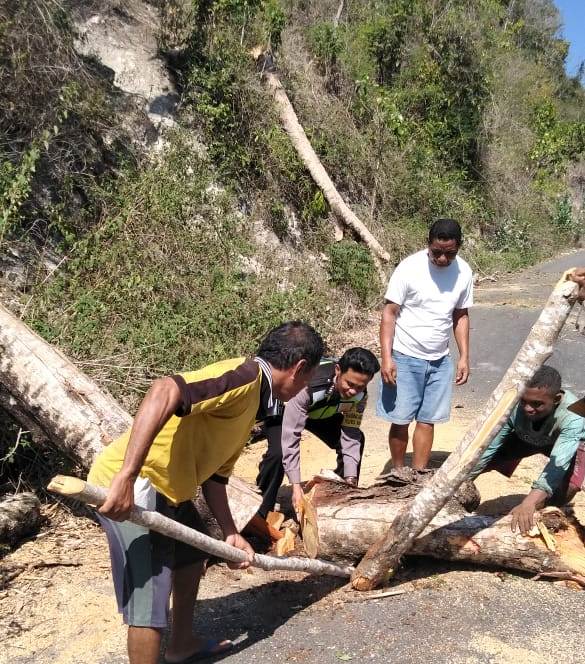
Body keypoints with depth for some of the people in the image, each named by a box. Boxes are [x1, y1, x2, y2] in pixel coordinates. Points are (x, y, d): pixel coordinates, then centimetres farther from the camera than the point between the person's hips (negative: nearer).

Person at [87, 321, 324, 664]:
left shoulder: (252, 404, 14)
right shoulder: (246, 376, -17)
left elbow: (214, 475, 19)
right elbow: (163, 392, -32)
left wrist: (231, 533, 14)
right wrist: (126, 477, -35)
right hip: (131, 486, -11)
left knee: (193, 550, 27)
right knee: (150, 598, -4)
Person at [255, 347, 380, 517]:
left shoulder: (359, 395, -26)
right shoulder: (308, 385, -44)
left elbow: (351, 436, -20)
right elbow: (291, 436, -41)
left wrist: (351, 480, -28)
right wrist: (296, 485, -41)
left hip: (322, 413, 5)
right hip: (283, 410, -5)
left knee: (358, 440, -8)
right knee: (278, 453, -30)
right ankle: (260, 513, -10)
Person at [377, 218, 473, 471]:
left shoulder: (464, 272, -2)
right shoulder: (409, 268, -15)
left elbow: (461, 316, 9)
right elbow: (389, 313, -12)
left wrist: (464, 357, 5)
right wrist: (387, 357, -18)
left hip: (440, 360, 4)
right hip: (405, 357, -4)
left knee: (427, 420, 9)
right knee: (400, 419, 2)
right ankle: (398, 473, 22)